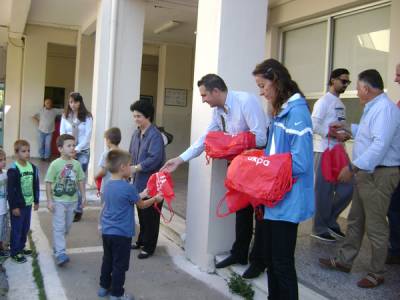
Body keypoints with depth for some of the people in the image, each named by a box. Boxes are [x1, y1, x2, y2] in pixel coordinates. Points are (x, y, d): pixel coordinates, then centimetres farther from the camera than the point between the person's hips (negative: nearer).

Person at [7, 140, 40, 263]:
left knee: (25, 228, 15)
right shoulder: (13, 169, -16)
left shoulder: (33, 167, 3)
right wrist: (14, 206, -15)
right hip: (18, 205, -6)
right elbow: (11, 190, -15)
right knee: (17, 229, 3)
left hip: (28, 203, 6)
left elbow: (35, 186, 11)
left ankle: (21, 248, 31)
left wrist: (36, 201, 12)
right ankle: (14, 252, 16)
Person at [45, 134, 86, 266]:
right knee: (59, 227, -5)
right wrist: (49, 201, -13)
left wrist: (83, 196, 6)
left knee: (67, 226, 16)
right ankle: (60, 253, -2)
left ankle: (57, 245, 37)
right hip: (58, 201, -5)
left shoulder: (76, 164, 0)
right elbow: (49, 183, -11)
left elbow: (81, 181, 10)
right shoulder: (55, 164, -14)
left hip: (72, 200, 5)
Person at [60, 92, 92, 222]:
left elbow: (87, 136, -7)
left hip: (82, 152, -2)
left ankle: (78, 210, 7)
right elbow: (62, 133, 3)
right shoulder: (65, 116, 4)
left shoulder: (87, 117, -4)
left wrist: (77, 149, -14)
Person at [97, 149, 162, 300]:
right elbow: (142, 205, -4)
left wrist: (140, 195, 19)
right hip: (121, 234, -7)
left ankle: (104, 287, 34)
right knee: (119, 265, 5)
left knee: (107, 260, 21)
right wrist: (155, 199, 11)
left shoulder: (108, 185, 3)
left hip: (106, 231, 7)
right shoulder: (128, 188, -19)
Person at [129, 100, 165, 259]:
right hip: (139, 182, 8)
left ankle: (149, 247, 16)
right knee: (141, 213, 19)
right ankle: (142, 240, 35)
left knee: (150, 216, 4)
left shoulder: (155, 135, -17)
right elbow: (131, 154, 15)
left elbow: (154, 159, -26)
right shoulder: (136, 134, 8)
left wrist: (136, 168, -25)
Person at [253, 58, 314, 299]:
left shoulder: (297, 112, -18)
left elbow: (300, 163, -22)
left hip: (287, 201, -9)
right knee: (271, 259, 19)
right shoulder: (281, 111, 11)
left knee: (282, 262, 4)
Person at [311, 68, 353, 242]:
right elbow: (314, 125, -18)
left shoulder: (341, 104, 17)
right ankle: (320, 229, 12)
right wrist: (336, 135, -19)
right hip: (324, 151, -8)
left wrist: (345, 134, -1)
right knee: (324, 191, 0)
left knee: (347, 188, 8)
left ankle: (330, 221, 24)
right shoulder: (324, 101, -8)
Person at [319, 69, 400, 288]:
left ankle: (376, 274, 16)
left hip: (378, 175, -10)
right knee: (355, 221, 18)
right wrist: (347, 128, 39)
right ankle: (343, 261, 31)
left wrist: (353, 167, -28)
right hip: (366, 173, 10)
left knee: (375, 227, 2)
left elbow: (380, 145, -29)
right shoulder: (373, 108, 14)